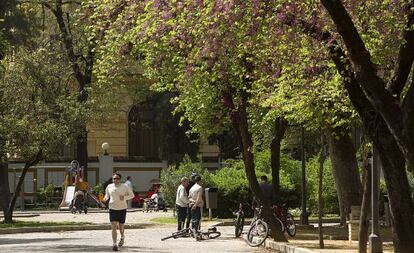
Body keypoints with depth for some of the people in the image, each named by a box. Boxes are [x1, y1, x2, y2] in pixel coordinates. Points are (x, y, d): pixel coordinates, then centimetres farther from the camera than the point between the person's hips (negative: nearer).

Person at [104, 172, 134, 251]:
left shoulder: (125, 187, -5)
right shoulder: (109, 187, 1)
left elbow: (132, 195, 3)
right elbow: (107, 194, 19)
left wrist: (124, 197, -15)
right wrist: (106, 198, -4)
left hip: (122, 209, -1)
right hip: (112, 209, 1)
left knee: (121, 226, 12)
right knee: (113, 227, -11)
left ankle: (122, 237, 45)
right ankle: (114, 244, -10)